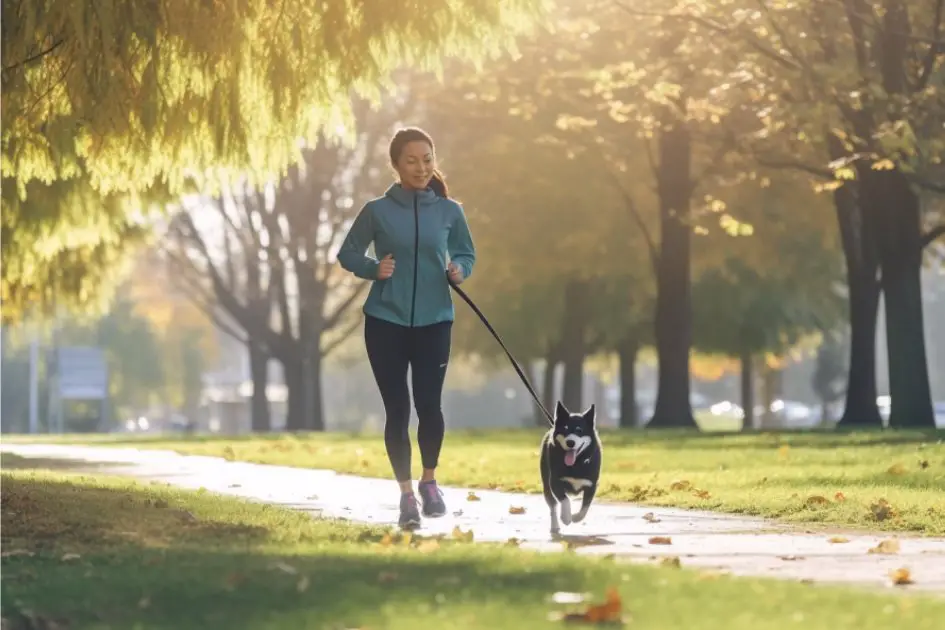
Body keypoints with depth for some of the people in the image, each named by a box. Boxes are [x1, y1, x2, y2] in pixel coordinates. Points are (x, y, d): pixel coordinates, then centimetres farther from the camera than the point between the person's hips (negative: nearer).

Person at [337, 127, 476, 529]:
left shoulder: (449, 211, 3)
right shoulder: (377, 211, -2)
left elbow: (466, 254, 12)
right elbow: (347, 254, 5)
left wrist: (459, 270, -10)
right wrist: (373, 268, -14)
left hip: (434, 322, 1)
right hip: (386, 322, -1)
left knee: (429, 404, -3)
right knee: (397, 409, -1)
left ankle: (429, 482, 21)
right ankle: (406, 493, 9)